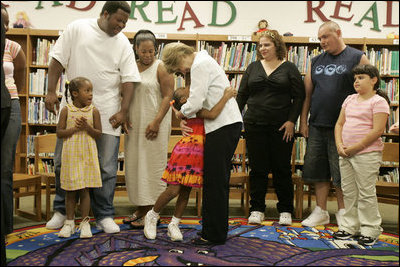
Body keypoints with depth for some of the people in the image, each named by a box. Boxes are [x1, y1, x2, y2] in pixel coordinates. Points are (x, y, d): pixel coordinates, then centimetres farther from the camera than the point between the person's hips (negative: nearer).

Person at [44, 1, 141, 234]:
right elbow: (58, 60, 2)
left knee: (107, 168, 2)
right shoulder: (77, 29, 1)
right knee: (63, 162, 8)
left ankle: (104, 216, 15)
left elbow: (128, 80, 0)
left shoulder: (123, 44, 4)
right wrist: (51, 91, -4)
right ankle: (61, 210, 26)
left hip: (107, 114, 0)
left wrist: (123, 112, -7)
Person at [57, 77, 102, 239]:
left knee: (84, 190, 2)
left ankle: (85, 223, 11)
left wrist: (87, 127, -16)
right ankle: (69, 222, 20)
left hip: (87, 156, 0)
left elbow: (99, 134, 0)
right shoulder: (66, 110, 0)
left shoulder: (93, 111, 1)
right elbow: (59, 133, -3)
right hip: (70, 155, 0)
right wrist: (75, 128, -16)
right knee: (70, 191, 8)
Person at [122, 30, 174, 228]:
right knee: (134, 165, 8)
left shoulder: (161, 68, -4)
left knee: (153, 166, -4)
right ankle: (140, 209, 19)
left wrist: (157, 122, -19)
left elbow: (168, 96, -10)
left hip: (154, 124, -6)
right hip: (134, 124, 6)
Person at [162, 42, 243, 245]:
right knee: (217, 180, 13)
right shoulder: (203, 61, 22)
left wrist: (181, 113, 3)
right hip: (226, 124, 10)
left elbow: (195, 103, -17)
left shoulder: (200, 65, -10)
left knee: (214, 181, -6)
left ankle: (214, 234, 0)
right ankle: (217, 231, 21)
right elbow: (203, 102, 22)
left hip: (224, 126, -10)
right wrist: (185, 122, 8)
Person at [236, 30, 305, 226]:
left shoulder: (289, 68, 4)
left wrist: (291, 121, -9)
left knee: (282, 169, 4)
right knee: (257, 168, 5)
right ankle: (257, 209, 15)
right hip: (254, 125, 2)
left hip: (281, 127, -2)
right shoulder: (253, 68, 12)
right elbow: (241, 95, 12)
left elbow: (299, 97, 0)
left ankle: (285, 210, 15)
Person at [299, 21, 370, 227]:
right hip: (317, 125, 5)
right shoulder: (316, 61, 13)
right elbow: (307, 93, 14)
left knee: (341, 172, 1)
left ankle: (342, 211, 16)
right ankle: (320, 212, 18)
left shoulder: (357, 58, 0)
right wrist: (303, 121, 8)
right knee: (318, 170, 8)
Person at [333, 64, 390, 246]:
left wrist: (355, 148, -16)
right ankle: (350, 226, 23)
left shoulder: (379, 102, -7)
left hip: (367, 154, -7)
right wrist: (340, 146, -2)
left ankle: (370, 230, 9)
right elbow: (339, 124, 14)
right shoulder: (350, 99, 14)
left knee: (366, 193, -1)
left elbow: (377, 131, -15)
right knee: (348, 191, 12)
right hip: (346, 154, 7)